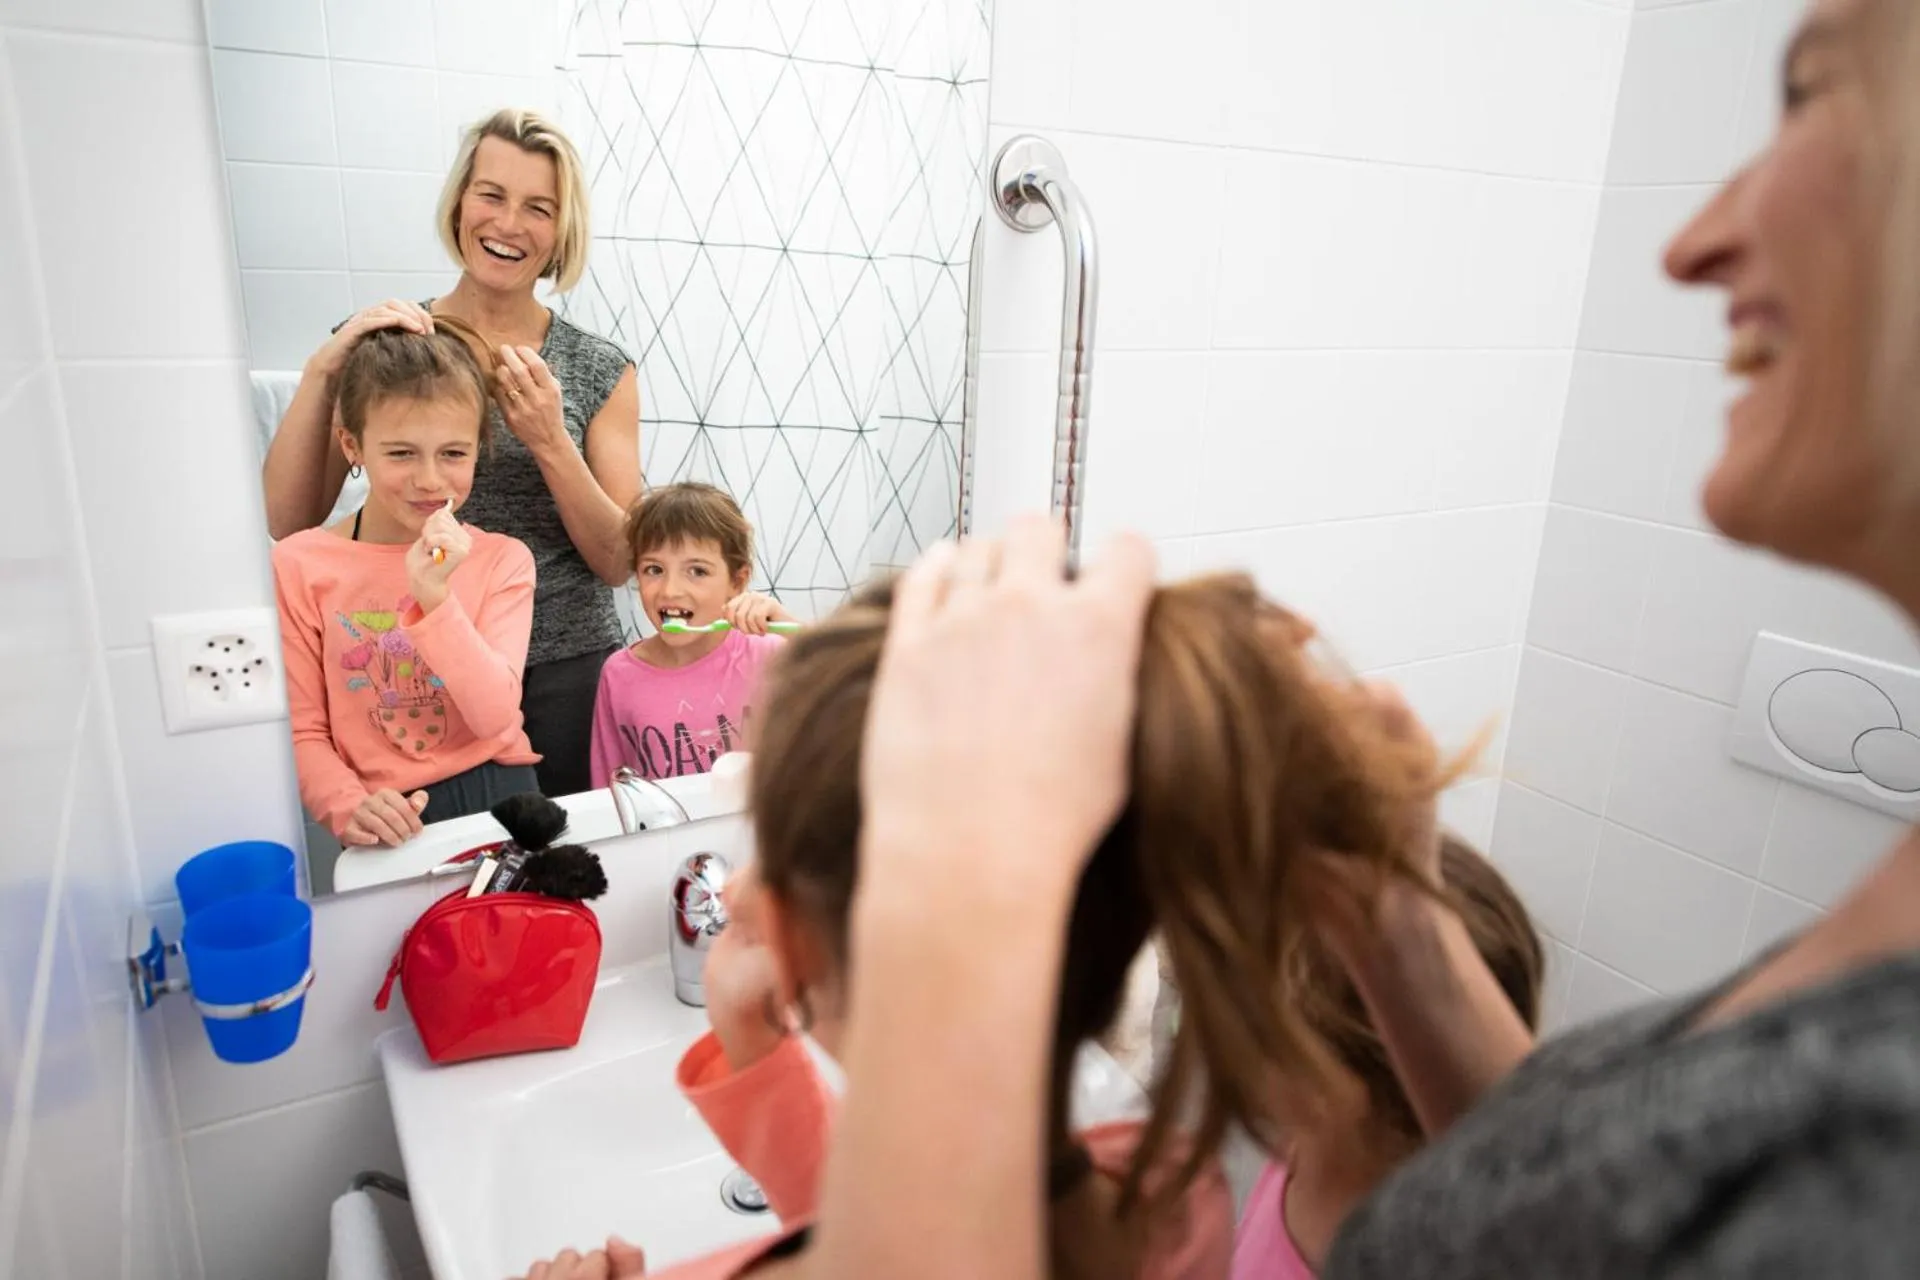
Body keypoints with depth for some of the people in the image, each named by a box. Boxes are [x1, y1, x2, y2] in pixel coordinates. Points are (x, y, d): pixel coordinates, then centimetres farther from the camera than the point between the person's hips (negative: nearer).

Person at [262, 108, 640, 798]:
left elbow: (619, 562, -3)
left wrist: (551, 443, -17)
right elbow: (288, 522, -4)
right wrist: (322, 367, -15)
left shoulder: (600, 371, 1)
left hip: (567, 671, 0)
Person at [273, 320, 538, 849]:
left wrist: (434, 595, -19)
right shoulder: (298, 566, 1)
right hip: (389, 827, 0)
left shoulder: (501, 559, 2)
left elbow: (496, 718, -9)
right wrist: (349, 808, -18)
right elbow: (303, 733, 1)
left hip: (496, 797, 0)